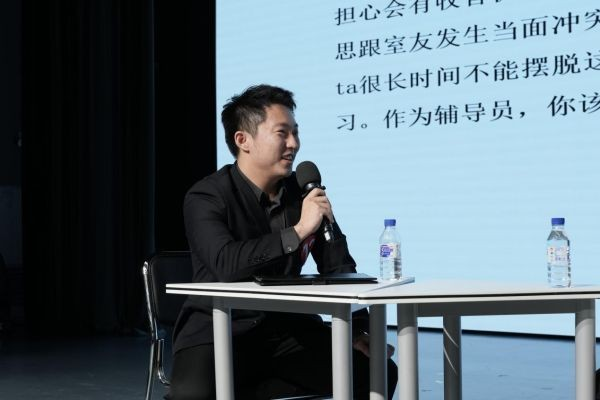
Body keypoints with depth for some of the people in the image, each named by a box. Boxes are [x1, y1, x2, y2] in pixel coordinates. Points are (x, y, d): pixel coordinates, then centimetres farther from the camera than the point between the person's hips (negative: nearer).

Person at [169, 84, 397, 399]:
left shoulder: (303, 191, 4)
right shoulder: (206, 198, -12)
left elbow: (339, 268, 11)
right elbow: (226, 265, -31)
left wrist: (358, 332, -1)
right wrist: (298, 231, -30)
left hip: (285, 328, 6)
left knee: (377, 372, -10)